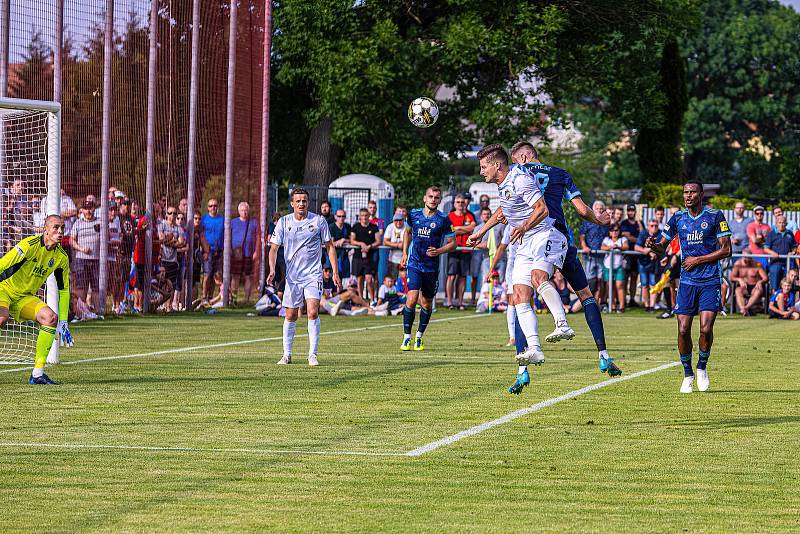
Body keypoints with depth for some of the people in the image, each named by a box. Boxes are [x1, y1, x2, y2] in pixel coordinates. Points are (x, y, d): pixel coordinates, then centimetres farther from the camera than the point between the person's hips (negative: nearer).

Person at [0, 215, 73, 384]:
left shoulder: (61, 257, -1)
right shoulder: (29, 245, -21)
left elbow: (63, 290, 9)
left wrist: (63, 323, 5)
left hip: (24, 297, 6)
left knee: (51, 318, -16)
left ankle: (37, 374, -12)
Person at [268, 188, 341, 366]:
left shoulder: (319, 221, -2)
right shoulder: (284, 222, 0)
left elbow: (330, 246, 6)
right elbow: (274, 248, 1)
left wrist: (335, 272, 1)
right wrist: (272, 270, -15)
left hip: (313, 276, -2)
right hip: (292, 276, 2)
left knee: (313, 312, -15)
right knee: (290, 316, 4)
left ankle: (312, 354, -8)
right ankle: (287, 355, 16)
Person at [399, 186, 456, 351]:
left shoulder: (444, 220, -4)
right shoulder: (414, 214, 3)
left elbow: (452, 243, 2)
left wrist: (439, 251, -15)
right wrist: (404, 254, 18)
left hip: (432, 267, 0)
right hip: (414, 264, 0)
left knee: (427, 303, 9)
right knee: (412, 299, -15)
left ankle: (419, 337, 28)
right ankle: (407, 337, -6)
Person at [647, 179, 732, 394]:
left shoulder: (715, 216, -2)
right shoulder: (678, 218, 8)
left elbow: (726, 250, -4)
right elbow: (662, 247, 13)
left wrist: (698, 260, -10)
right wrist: (653, 245, -11)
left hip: (710, 281, -3)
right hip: (687, 281, 3)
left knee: (706, 329, -14)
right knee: (683, 330, -5)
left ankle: (702, 368, 11)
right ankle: (687, 375, 13)